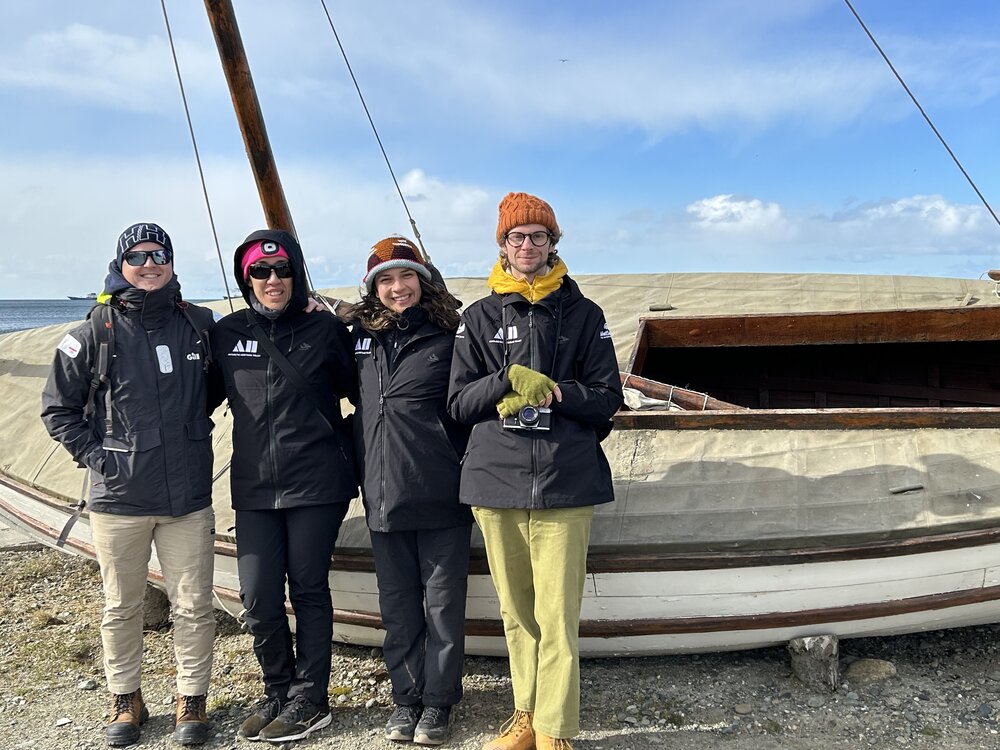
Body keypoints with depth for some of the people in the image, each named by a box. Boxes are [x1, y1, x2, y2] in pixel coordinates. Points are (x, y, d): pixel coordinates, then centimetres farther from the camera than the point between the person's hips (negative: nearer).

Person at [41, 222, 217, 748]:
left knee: (193, 606, 5)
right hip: (119, 500, -1)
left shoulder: (200, 326, 3)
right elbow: (57, 408, 5)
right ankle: (125, 700, 29)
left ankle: (192, 701, 22)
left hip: (189, 498, 1)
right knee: (121, 607, 12)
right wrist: (94, 455, -4)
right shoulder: (96, 333, -2)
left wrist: (195, 431, 6)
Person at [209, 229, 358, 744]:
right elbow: (205, 395, 17)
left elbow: (360, 392, 7)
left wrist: (343, 446, 1)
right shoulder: (227, 334, 6)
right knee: (258, 599, 4)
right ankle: (277, 692, 26)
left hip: (317, 484, -3)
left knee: (309, 591, 6)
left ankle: (309, 700, 20)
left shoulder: (325, 331, -1)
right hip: (253, 488, 3)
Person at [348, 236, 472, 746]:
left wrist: (470, 470, -7)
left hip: (441, 494, -4)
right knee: (398, 603, 13)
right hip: (383, 493, 4)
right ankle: (406, 697, 27)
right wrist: (364, 466, 15)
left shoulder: (448, 336, -4)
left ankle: (439, 700, 20)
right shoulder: (362, 336, 9)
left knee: (443, 602, 6)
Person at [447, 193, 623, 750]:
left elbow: (608, 398, 5)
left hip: (565, 481, -2)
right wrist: (511, 380, -11)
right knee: (516, 612, 10)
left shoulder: (582, 313, 8)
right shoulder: (481, 317, 12)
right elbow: (459, 401, 6)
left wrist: (553, 392, -11)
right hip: (495, 480, 2)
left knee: (557, 616, -5)